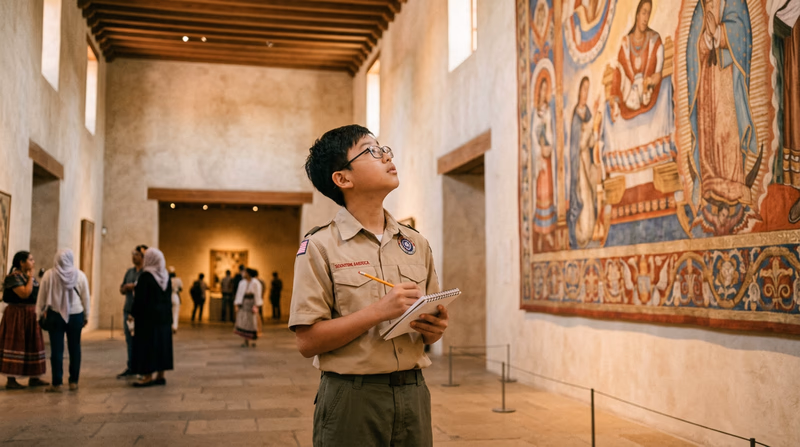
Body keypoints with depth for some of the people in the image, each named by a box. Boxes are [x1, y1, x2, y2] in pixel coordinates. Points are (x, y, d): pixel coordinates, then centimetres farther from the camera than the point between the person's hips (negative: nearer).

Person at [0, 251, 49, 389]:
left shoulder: (29, 276, 13)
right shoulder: (14, 277, -13)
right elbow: (24, 294, -24)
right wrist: (30, 278, -15)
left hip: (30, 316, 9)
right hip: (17, 315, -9)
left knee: (32, 345, 10)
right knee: (15, 345, -4)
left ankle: (33, 378, 17)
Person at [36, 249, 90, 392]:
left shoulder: (49, 275, -5)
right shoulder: (80, 275, -3)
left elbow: (42, 297, 1)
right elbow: (86, 297, 2)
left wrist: (40, 314, 12)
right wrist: (86, 315, 13)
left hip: (55, 316, -1)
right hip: (76, 315, 1)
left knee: (57, 349, 2)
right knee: (74, 348, 9)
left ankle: (57, 383, 3)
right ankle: (73, 382, 13)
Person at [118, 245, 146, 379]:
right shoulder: (129, 271, 16)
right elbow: (122, 290, 18)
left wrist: (135, 287, -16)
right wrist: (126, 288, -4)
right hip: (128, 310, 6)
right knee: (130, 340, 8)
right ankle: (130, 367, 15)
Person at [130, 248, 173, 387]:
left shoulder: (146, 276, -15)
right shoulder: (166, 275, 6)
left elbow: (140, 297, -16)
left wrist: (133, 314, -6)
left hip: (147, 316, -7)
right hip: (164, 316, 7)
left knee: (147, 344, -1)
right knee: (162, 343, 10)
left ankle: (148, 376, 0)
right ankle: (161, 375, 14)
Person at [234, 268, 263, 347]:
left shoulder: (255, 282, -6)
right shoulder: (242, 282, 8)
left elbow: (257, 295, -7)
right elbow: (239, 294, 10)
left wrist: (256, 306, -12)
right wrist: (237, 305, 3)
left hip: (251, 303, -5)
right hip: (243, 304, 5)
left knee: (252, 322, -3)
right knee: (243, 322, 1)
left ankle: (254, 340, 9)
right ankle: (246, 341, 7)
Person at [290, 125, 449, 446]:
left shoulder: (416, 244, 9)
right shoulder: (320, 246, -6)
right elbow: (308, 341, -11)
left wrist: (435, 329, -6)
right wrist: (379, 311, -19)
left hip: (413, 392, 5)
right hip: (352, 397, -4)